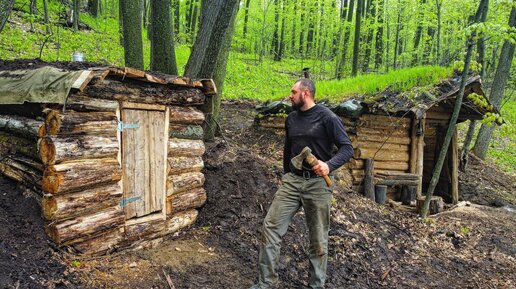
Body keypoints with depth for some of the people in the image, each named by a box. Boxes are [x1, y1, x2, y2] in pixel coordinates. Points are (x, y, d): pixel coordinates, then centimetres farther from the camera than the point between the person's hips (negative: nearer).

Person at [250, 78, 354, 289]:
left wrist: (329, 164, -28)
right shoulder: (291, 118, 12)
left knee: (318, 238, 6)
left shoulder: (326, 117, -7)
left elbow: (347, 148, -10)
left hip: (317, 184, -5)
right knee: (271, 226, -3)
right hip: (292, 180, 5)